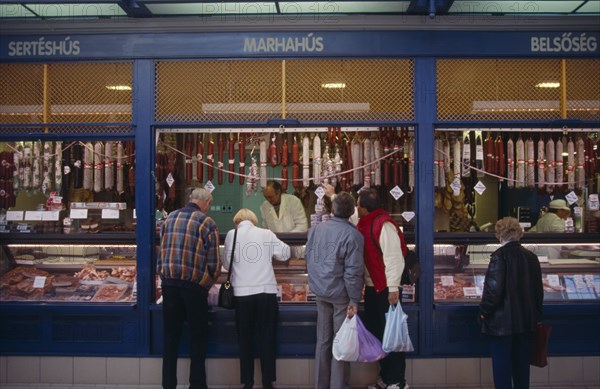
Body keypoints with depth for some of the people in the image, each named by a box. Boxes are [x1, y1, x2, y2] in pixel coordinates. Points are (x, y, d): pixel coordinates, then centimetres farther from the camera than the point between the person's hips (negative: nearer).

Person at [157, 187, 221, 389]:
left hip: (169, 283, 4)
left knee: (170, 336, 12)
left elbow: (161, 253, 7)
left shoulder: (169, 218, 7)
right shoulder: (206, 222, -6)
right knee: (198, 337, 9)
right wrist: (209, 282, 10)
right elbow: (213, 262, -7)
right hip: (194, 285, -4)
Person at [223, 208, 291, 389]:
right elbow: (285, 253, 8)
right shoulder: (266, 234, 3)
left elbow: (226, 263, 6)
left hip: (242, 293, 0)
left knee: (245, 339, 10)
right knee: (267, 338, 9)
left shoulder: (231, 234, 2)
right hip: (266, 291, 0)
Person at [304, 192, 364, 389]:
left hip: (320, 291, 5)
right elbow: (353, 271, -18)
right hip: (341, 293, -5)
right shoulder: (352, 235, -17)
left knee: (323, 340, 16)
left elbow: (308, 257, 9)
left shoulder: (315, 229, 0)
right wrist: (354, 300, -13)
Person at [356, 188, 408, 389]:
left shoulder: (384, 224, -17)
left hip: (386, 288, -9)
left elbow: (394, 258, -22)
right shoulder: (366, 223, 8)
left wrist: (393, 288, -25)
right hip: (372, 287, 9)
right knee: (377, 332, 15)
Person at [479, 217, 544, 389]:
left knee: (502, 365, 3)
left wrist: (484, 311, -6)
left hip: (503, 321, -6)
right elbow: (538, 289, 11)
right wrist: (536, 315, 22)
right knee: (521, 364, 17)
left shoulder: (500, 255, -16)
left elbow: (493, 288, -19)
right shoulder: (531, 256, 4)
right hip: (526, 321, 6)